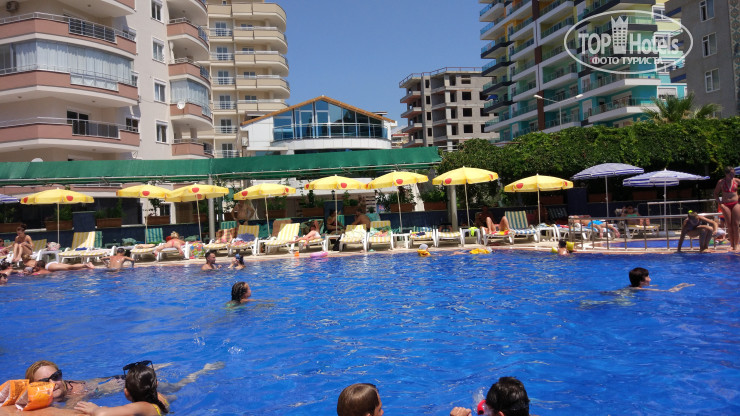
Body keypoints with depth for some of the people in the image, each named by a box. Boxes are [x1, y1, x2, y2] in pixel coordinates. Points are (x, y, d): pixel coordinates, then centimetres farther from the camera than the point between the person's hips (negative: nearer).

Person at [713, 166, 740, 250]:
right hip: (725, 205, -1)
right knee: (729, 225, 0)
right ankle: (731, 245, 6)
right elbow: (716, 194, 8)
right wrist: (720, 203, -4)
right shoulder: (721, 182, 0)